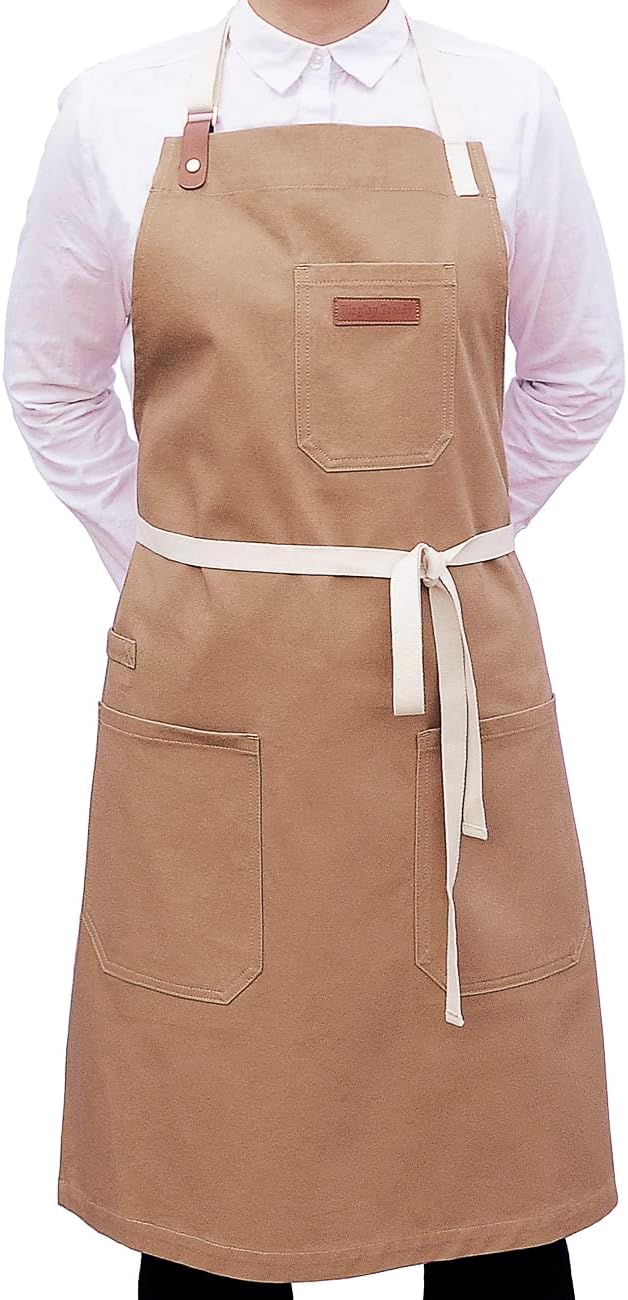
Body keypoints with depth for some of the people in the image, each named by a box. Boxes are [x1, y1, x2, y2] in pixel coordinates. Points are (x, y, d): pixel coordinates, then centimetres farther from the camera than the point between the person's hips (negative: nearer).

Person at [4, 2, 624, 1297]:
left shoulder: (505, 106, 5)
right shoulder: (116, 114, 4)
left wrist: (437, 546, 10)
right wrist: (171, 572, 10)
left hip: (455, 684, 1)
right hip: (211, 684, 0)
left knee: (494, 1129, 7)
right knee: (210, 1114, 7)